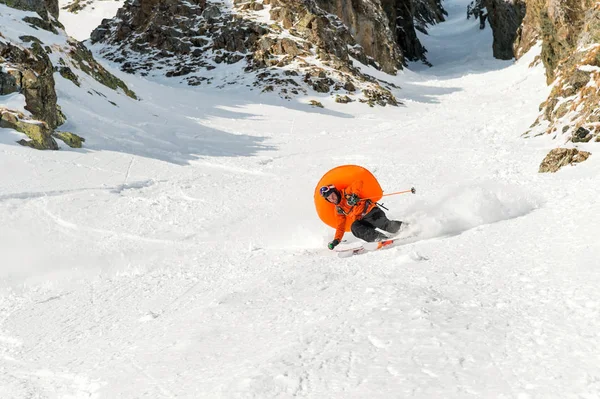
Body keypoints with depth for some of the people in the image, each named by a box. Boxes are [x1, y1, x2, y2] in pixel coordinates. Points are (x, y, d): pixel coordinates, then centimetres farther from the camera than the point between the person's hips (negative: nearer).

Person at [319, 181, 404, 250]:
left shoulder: (346, 193, 2)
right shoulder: (339, 210, 19)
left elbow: (359, 183, -12)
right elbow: (340, 227, 21)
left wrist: (354, 195, -26)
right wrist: (336, 240, 9)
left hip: (371, 212, -5)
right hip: (362, 221, 5)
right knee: (354, 227, -29)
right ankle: (378, 237, -41)